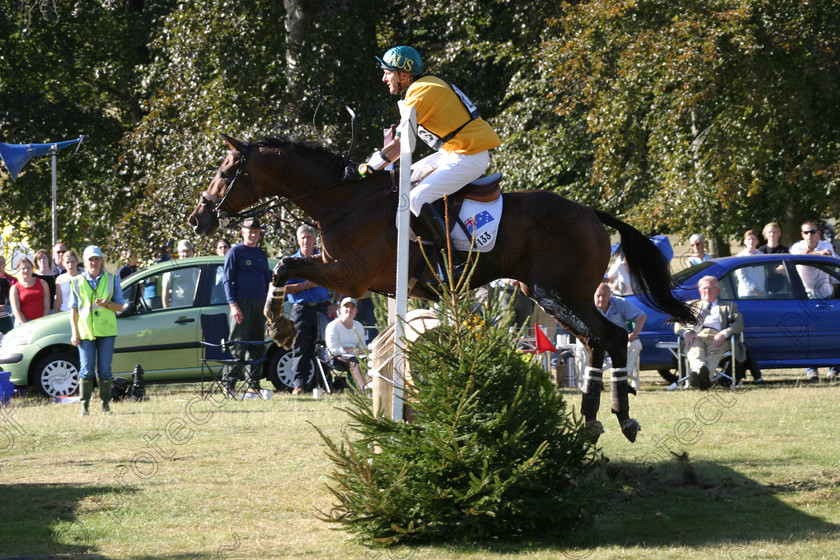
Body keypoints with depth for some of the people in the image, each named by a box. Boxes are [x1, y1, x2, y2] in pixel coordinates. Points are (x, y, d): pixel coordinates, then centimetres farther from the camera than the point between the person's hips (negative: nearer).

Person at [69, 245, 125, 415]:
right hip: (85, 330, 0)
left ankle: (106, 404, 7)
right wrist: (74, 333, -2)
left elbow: (120, 306, 8)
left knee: (105, 369, 1)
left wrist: (108, 304, -14)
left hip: (106, 330, 1)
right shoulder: (77, 282, 8)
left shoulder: (112, 280, 9)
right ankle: (84, 405, 1)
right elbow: (73, 309, 7)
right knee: (86, 370, -5)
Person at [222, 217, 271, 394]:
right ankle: (228, 381, -6)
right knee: (238, 345, -9)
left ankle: (254, 382, 11)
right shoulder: (235, 252, 0)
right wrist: (233, 304, -15)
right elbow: (228, 280, -5)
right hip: (241, 302, -6)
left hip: (260, 303, 6)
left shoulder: (261, 254, 19)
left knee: (257, 346, 6)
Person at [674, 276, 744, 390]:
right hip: (695, 336, 1)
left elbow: (739, 324, 13)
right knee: (695, 350, -39)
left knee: (714, 352, -40)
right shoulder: (691, 305, 36)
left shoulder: (729, 306, 33)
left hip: (716, 337, -1)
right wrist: (687, 332, -6)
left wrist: (723, 334, -11)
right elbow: (677, 326, 21)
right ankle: (699, 369, -74)